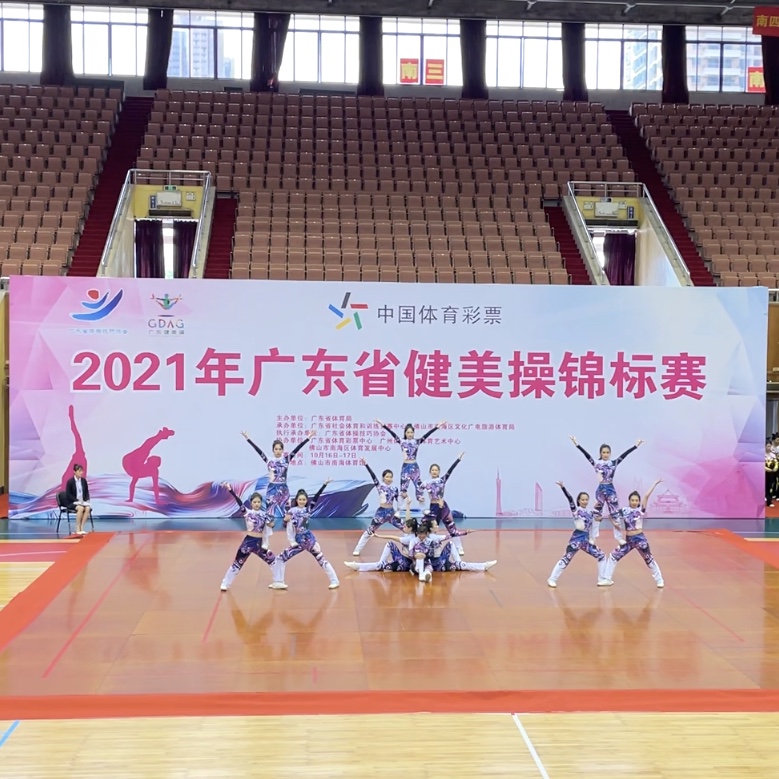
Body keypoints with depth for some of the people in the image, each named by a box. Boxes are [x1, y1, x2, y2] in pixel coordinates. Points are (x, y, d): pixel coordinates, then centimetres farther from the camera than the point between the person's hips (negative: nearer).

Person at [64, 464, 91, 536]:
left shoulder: (84, 480, 7)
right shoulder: (70, 481, -9)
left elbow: (87, 492, 13)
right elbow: (68, 494, -10)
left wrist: (86, 500, -5)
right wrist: (77, 500, -19)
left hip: (82, 501, 5)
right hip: (71, 502, -5)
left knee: (88, 508, -29)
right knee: (81, 508, -35)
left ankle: (82, 528, -25)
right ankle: (78, 529, -27)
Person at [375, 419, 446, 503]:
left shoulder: (417, 441, 4)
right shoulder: (402, 442, 3)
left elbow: (427, 434, -3)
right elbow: (392, 433, -4)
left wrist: (437, 427, -10)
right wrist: (383, 425, -11)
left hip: (414, 466, 0)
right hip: (405, 467, 0)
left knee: (418, 485, -2)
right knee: (404, 486, -3)